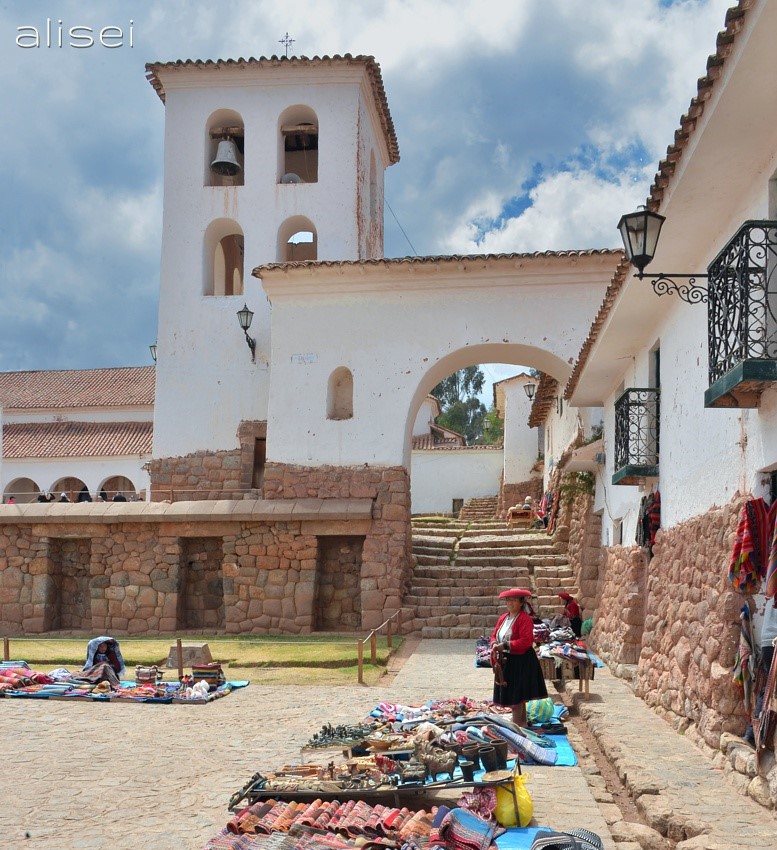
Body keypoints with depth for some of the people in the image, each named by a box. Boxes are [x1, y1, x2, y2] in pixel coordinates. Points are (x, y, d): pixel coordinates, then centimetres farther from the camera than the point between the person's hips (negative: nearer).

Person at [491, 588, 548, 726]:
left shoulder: (525, 619, -14)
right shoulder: (503, 618, 11)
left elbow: (526, 641, -22)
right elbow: (495, 635, 17)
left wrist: (506, 645, -23)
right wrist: (494, 644, -7)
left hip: (521, 662, -8)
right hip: (506, 661, 8)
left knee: (516, 698, -6)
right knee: (509, 695, 13)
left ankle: (516, 725, 2)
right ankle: (522, 723, 25)